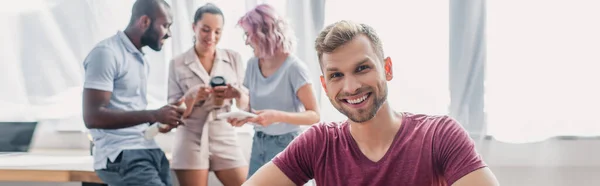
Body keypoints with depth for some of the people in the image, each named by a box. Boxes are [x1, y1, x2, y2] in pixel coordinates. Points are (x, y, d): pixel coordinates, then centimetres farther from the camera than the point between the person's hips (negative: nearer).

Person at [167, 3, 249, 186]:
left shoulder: (234, 58, 5)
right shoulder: (178, 64, 0)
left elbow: (245, 104, 7)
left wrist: (238, 94, -16)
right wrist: (192, 97, -21)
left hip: (225, 138, 2)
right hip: (191, 141, -2)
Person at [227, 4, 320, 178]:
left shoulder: (294, 67, -15)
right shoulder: (252, 64, 4)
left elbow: (314, 115, -16)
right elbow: (250, 108, 11)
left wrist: (277, 116, -30)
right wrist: (241, 117, -12)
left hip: (285, 144, -6)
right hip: (258, 143, 6)